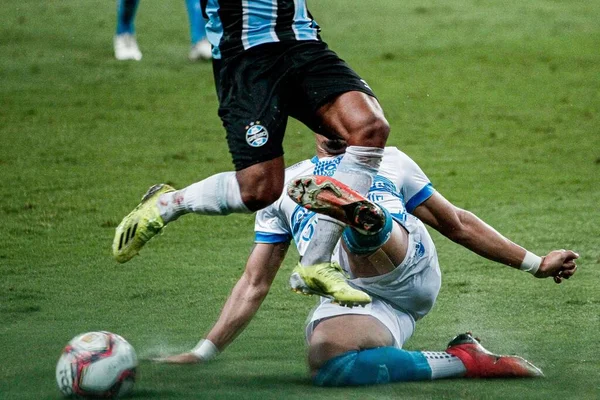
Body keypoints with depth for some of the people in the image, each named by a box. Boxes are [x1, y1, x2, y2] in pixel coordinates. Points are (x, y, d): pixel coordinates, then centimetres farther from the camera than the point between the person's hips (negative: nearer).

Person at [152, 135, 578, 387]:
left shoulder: (388, 162, 30)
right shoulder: (285, 187, 30)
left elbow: (457, 223, 35)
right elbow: (255, 284, 29)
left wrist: (536, 264, 33)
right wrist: (203, 353, 21)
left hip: (409, 268, -1)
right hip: (349, 300, 1)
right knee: (325, 362, -35)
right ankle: (462, 361, -26)